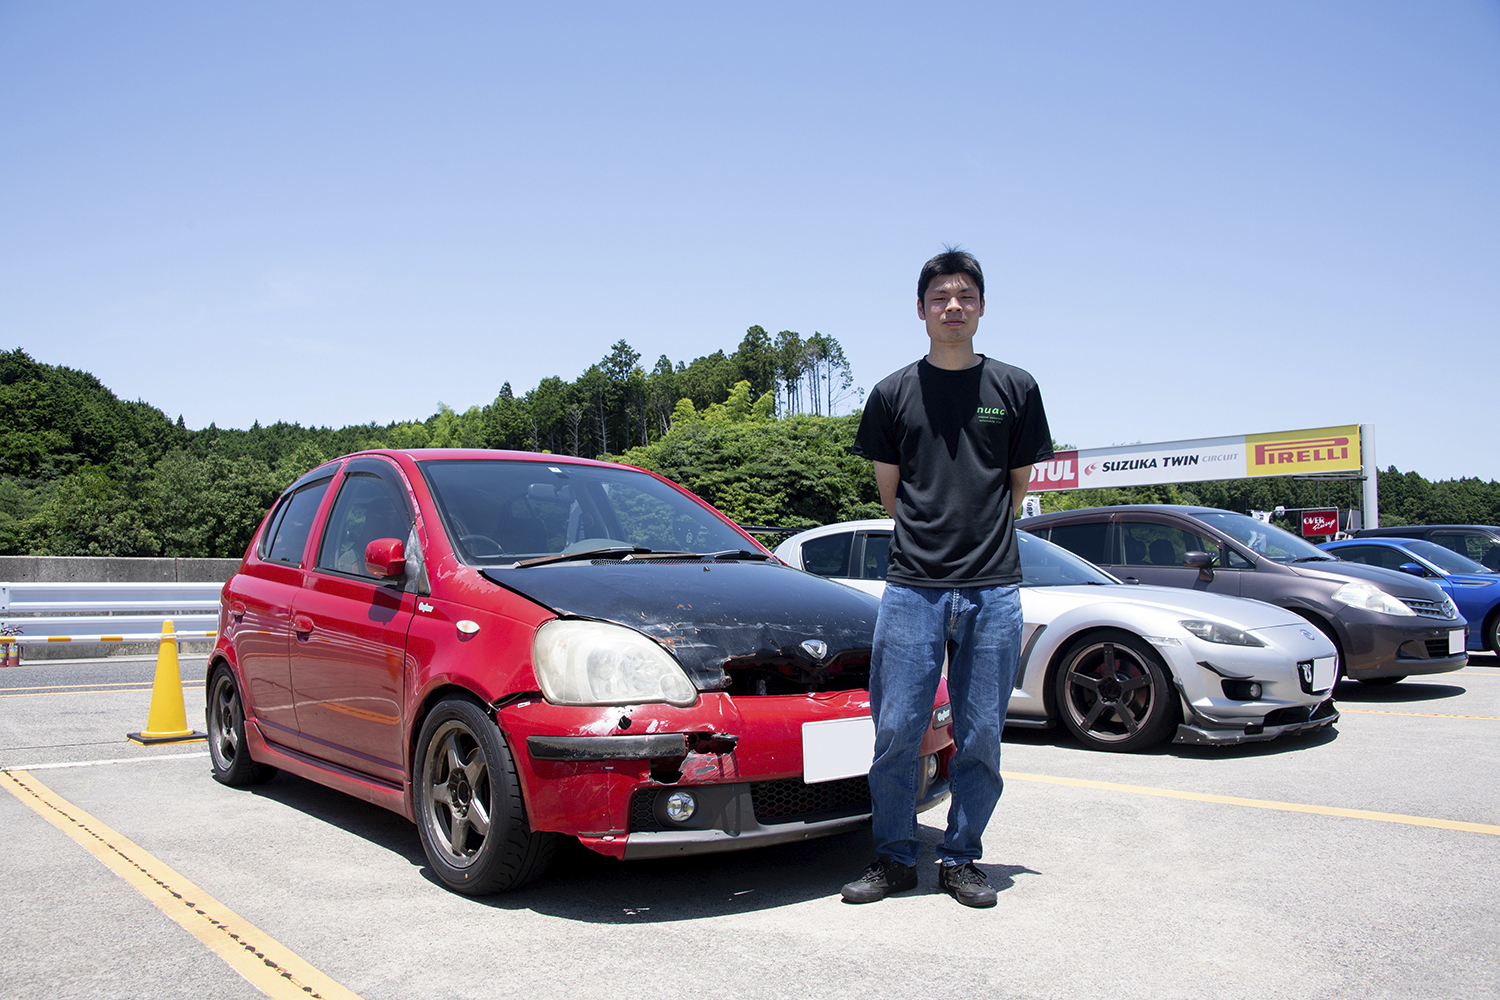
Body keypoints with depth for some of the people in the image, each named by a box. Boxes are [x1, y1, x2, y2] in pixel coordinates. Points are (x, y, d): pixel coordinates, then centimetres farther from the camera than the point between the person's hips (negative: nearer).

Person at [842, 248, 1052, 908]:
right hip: (912, 587, 0)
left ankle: (961, 859, 21)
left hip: (994, 590, 1)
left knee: (981, 736, 5)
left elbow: (1018, 483, 16)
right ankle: (893, 859, 17)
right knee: (896, 731, 0)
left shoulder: (1015, 389, 8)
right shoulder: (894, 394, 7)